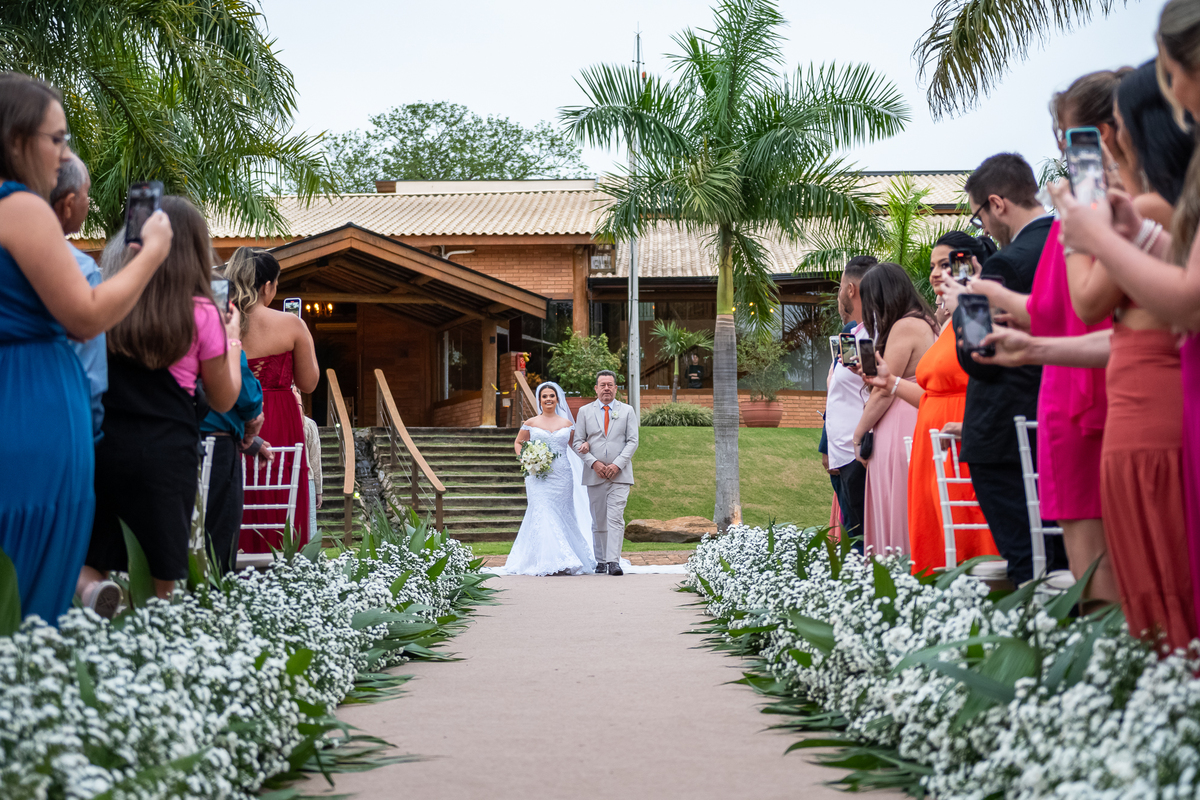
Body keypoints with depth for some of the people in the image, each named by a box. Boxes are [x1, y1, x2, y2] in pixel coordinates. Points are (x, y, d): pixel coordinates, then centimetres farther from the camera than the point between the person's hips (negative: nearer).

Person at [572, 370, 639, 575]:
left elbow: (632, 441, 2)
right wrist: (594, 463, -9)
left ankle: (613, 562, -16)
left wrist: (617, 464, -11)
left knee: (616, 519, -12)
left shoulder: (627, 411, 8)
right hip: (594, 474, 2)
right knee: (598, 521, 6)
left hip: (620, 474, -1)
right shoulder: (585, 411, 9)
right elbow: (578, 442, 5)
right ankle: (600, 561, 15)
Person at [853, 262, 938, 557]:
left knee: (896, 510, -7)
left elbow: (884, 391, -12)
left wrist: (859, 433, -4)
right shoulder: (926, 322, 16)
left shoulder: (904, 327, -12)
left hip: (899, 431, -9)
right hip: (921, 427, 9)